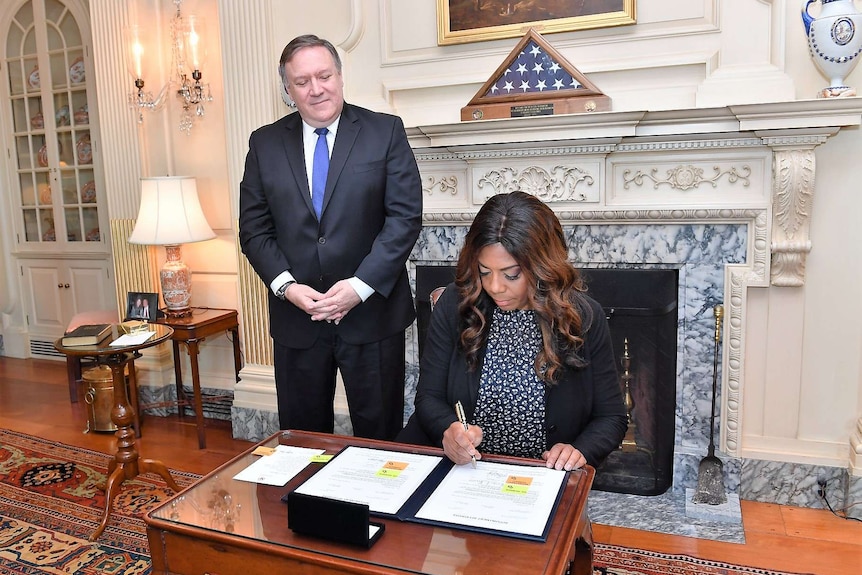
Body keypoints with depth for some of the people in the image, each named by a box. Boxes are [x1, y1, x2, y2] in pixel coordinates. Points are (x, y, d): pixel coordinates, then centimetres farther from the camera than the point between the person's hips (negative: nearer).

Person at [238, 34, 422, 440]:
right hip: (296, 315, 2)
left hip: (371, 312, -2)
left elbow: (405, 216, -6)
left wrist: (361, 285, -14)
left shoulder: (385, 131, -1)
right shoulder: (265, 143, 6)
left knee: (379, 436, 9)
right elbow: (253, 227, 5)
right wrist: (287, 286, -10)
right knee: (301, 437, 14)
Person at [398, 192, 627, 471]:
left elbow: (611, 417, 3)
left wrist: (580, 450, -17)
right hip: (460, 468, 0)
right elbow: (428, 396, 0)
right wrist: (449, 429, -22)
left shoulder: (583, 317, -6)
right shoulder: (454, 304, -5)